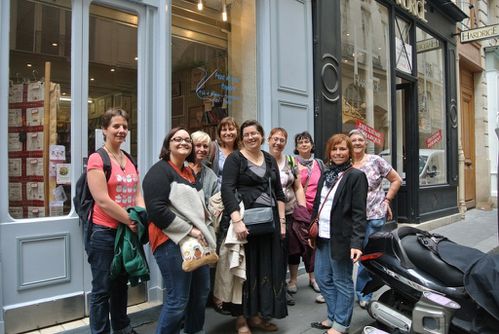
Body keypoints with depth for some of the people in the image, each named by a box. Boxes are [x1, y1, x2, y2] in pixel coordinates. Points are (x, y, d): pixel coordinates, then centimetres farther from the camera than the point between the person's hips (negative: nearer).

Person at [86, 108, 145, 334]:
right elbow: (102, 200, -19)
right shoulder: (97, 159, -11)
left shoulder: (130, 161, 11)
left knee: (121, 284, 21)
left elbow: (137, 194, 9)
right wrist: (130, 220, -16)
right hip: (104, 232, -7)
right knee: (102, 289, 4)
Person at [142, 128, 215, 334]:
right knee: (178, 301, -5)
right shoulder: (160, 171, -9)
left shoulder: (190, 173, 17)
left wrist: (204, 228, 10)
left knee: (201, 292, 16)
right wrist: (189, 230, -18)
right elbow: (156, 210, -20)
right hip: (172, 242, -9)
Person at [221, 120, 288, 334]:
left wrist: (282, 221, 7)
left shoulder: (270, 160, 12)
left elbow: (279, 192, 14)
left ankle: (257, 314, 25)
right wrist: (237, 221, -26)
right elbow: (227, 190, -16)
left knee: (267, 266, 10)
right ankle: (242, 317, 17)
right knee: (246, 267, 3)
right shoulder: (235, 159, -4)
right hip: (246, 220, -5)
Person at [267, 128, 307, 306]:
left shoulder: (290, 161, 9)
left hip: (291, 212, 3)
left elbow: (298, 187, 11)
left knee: (294, 247, 9)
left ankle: (293, 281, 29)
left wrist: (303, 210, 4)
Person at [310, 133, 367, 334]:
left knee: (342, 282, 5)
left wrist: (357, 242, -21)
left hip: (341, 238, -7)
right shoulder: (325, 175, 13)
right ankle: (333, 317, 31)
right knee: (322, 278, 14)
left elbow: (359, 213, -14)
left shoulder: (356, 176, -8)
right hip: (323, 237, 7)